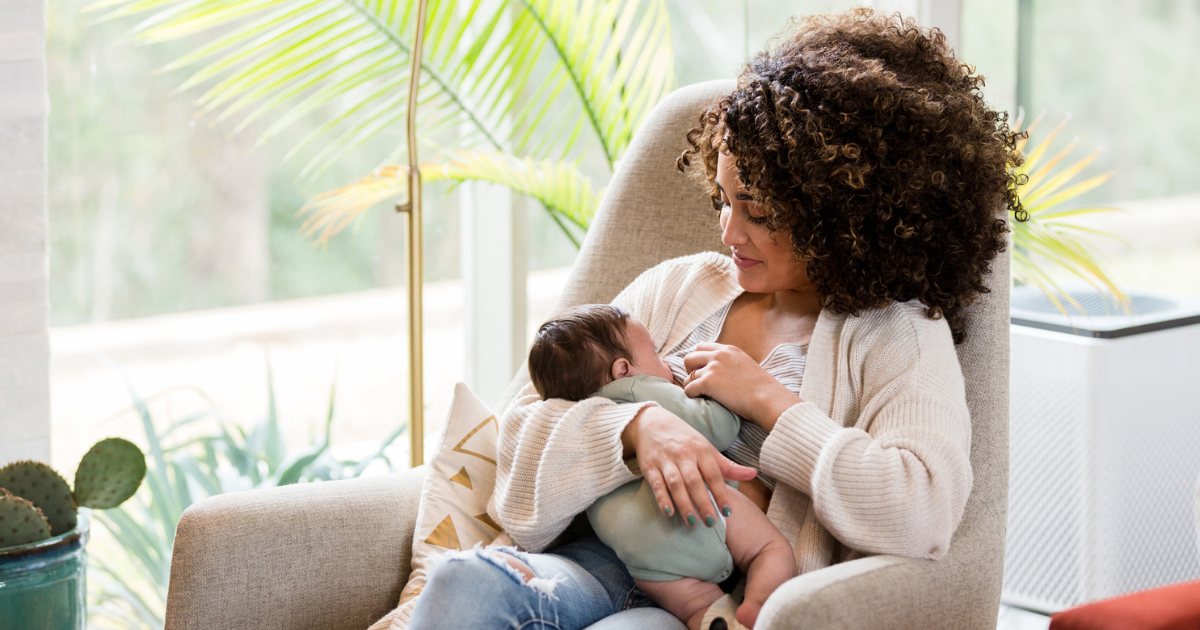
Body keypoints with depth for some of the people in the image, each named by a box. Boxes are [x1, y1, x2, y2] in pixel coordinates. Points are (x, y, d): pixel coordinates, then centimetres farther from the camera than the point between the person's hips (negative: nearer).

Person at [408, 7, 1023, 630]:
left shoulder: (902, 338, 5)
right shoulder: (678, 287, 19)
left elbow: (923, 517, -15)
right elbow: (526, 424, 12)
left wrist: (768, 401, -6)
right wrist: (640, 424, -11)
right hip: (602, 565, 5)